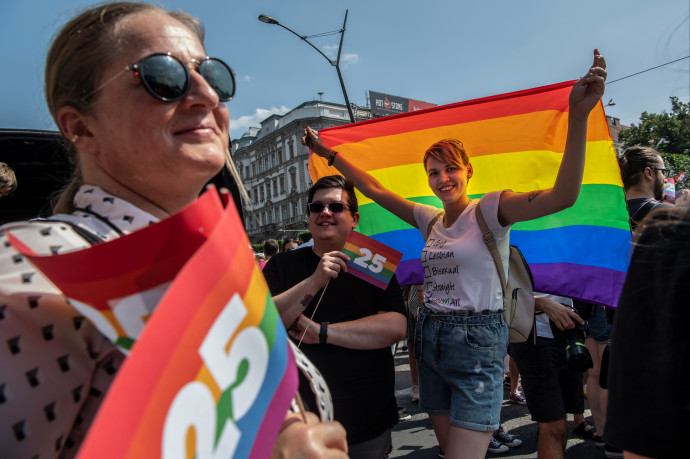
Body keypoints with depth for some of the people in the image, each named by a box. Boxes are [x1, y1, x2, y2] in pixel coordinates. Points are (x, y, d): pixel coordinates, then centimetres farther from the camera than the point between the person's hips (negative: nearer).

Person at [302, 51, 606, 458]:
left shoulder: (490, 210, -9)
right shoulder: (430, 219, 8)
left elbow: (563, 196, -24)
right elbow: (374, 189, 14)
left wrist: (578, 115, -35)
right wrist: (330, 154, 17)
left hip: (477, 346, -6)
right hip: (431, 340, 6)